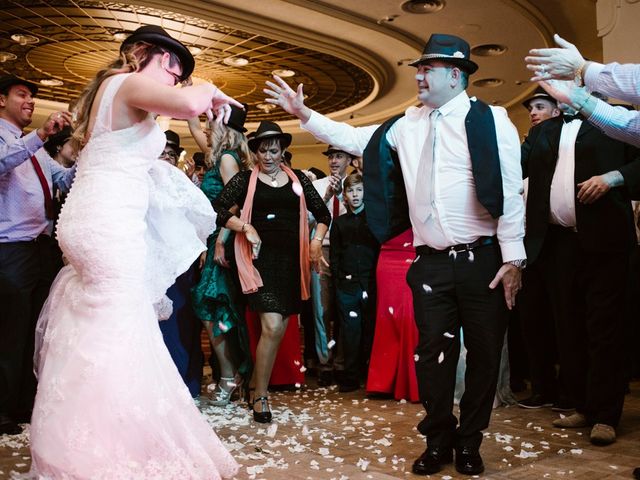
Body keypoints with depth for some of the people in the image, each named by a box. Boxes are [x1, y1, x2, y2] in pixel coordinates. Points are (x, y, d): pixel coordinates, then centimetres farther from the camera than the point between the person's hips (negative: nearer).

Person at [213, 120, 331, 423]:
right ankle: (260, 396, -1)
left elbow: (322, 213, 17)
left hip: (292, 260, 4)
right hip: (261, 258, -4)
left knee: (279, 328, 8)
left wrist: (317, 240, 1)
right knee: (273, 327, -15)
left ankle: (256, 383, 28)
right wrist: (246, 227, -15)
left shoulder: (297, 179, 12)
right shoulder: (245, 179, 4)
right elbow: (218, 211, -3)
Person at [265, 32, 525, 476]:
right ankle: (440, 440, 27)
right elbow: (354, 139, 18)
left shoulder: (490, 120, -5)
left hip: (482, 260, -3)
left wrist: (513, 258, -12)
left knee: (484, 353, 7)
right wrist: (304, 114, 12)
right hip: (431, 262, 4)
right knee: (434, 353, 9)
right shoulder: (407, 125, 10)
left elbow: (509, 192, -9)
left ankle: (470, 442, 27)